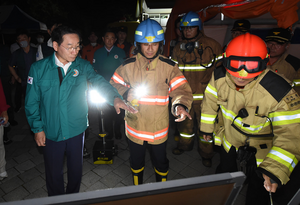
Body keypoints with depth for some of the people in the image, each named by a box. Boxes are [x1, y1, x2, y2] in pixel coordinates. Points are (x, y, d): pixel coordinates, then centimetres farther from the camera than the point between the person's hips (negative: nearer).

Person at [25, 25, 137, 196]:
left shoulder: (83, 66, -6)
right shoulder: (38, 68, -7)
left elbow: (99, 82, -21)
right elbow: (32, 102, -2)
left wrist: (115, 97, -41)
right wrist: (37, 128, -4)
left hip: (77, 130, 1)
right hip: (51, 132, 0)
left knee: (76, 169, 20)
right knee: (54, 172, 18)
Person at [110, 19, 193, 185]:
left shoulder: (169, 66, -9)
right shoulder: (128, 65, -7)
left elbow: (182, 89, -15)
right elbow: (113, 85, 2)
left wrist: (180, 105, -36)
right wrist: (126, 93, -20)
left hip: (159, 128, 0)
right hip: (135, 126, 1)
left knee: (160, 162, 20)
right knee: (136, 160, 23)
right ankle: (137, 188, 55)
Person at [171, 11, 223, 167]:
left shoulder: (212, 46, -6)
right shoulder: (178, 49, 6)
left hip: (205, 96, -3)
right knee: (184, 122, 18)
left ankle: (206, 154, 31)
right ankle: (185, 144, 45)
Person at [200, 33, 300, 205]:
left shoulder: (280, 92, -36)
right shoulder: (219, 76, -22)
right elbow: (211, 101, -5)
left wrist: (275, 169, -42)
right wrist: (207, 127, 7)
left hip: (260, 154, -3)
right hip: (229, 142, 4)